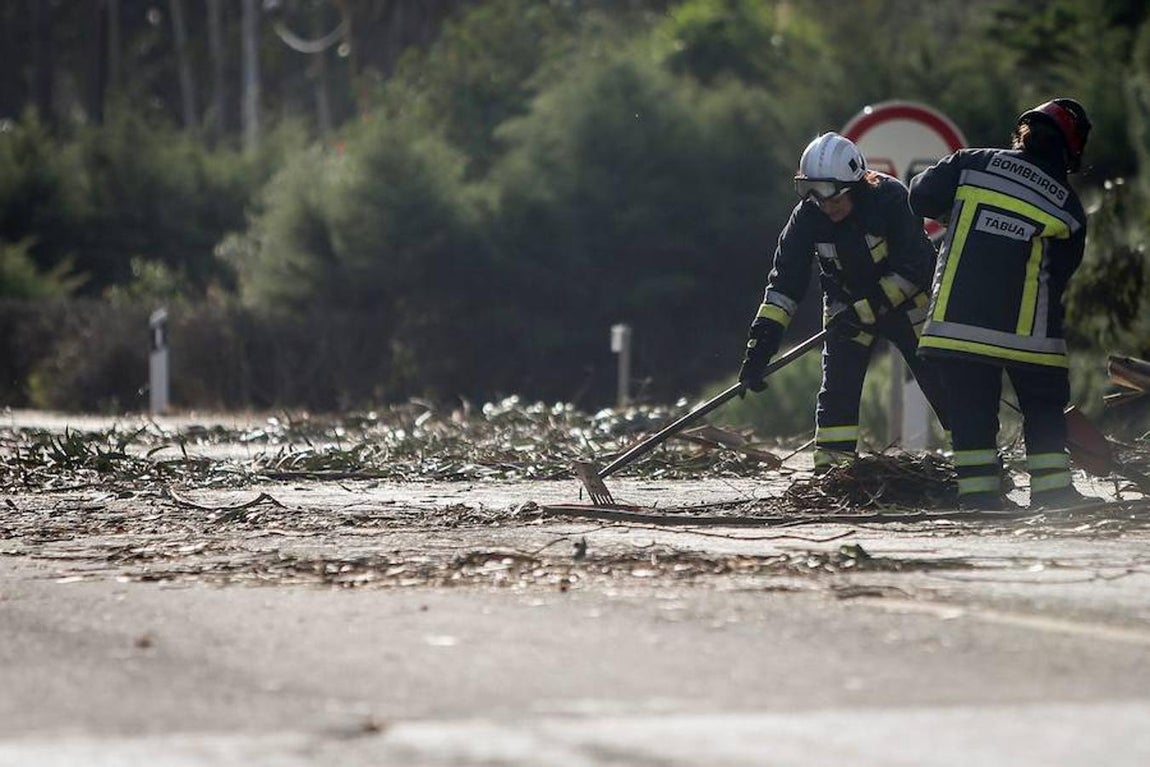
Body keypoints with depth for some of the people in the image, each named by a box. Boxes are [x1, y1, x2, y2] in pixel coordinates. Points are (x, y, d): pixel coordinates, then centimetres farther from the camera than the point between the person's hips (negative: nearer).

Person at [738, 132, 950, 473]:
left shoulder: (890, 198, -27)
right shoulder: (807, 217, -17)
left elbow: (912, 267, -25)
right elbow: (785, 282, -15)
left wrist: (867, 309, -28)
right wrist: (761, 340, -24)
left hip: (904, 300, -3)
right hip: (848, 308, 3)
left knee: (941, 380, -4)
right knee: (837, 389, -9)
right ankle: (830, 469, -4)